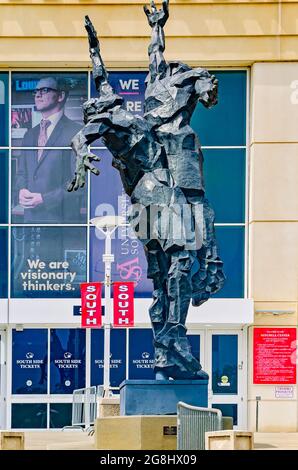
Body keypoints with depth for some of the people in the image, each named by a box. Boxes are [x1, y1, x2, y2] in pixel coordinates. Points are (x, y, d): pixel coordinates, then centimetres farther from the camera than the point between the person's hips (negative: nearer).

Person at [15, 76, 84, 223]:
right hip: (31, 216, 6)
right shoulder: (30, 135, 19)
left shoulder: (75, 132, -5)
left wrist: (44, 199, -16)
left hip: (60, 216, -6)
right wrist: (21, 190, -1)